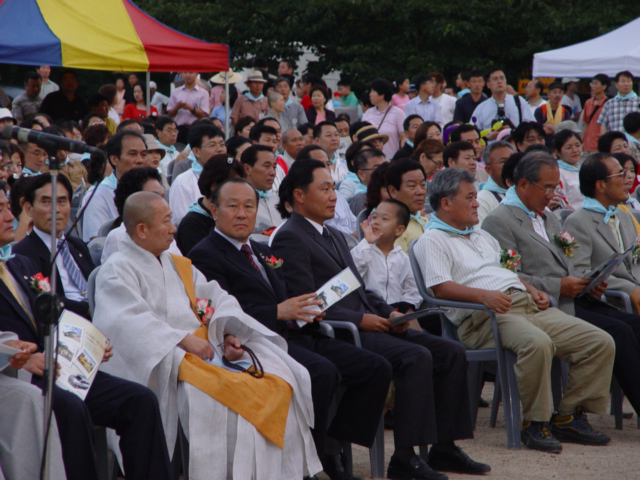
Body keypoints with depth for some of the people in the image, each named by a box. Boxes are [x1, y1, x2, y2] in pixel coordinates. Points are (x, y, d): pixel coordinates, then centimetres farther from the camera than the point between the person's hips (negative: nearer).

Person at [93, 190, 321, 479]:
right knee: (216, 391, -36)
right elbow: (130, 321, -13)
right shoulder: (117, 271, 3)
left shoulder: (179, 265, 25)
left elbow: (218, 299, 17)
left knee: (279, 382, -16)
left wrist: (230, 333, -4)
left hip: (205, 347, 7)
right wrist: (183, 339, -21)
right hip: (164, 357, -7)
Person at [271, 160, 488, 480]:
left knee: (451, 353, -1)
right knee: (417, 357, -28)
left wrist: (389, 313, 6)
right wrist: (360, 319, -17)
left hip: (367, 324, 10)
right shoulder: (289, 239, -7)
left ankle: (443, 448, 1)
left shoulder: (333, 235, 24)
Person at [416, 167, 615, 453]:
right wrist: (483, 295, -25)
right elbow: (440, 287, -10)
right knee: (537, 343, -40)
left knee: (601, 343, -7)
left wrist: (532, 290, 14)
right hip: (482, 319, -8)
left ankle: (569, 416, 0)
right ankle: (534, 423, -23)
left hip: (527, 305, 9)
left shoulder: (482, 236, 33)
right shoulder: (432, 241, 5)